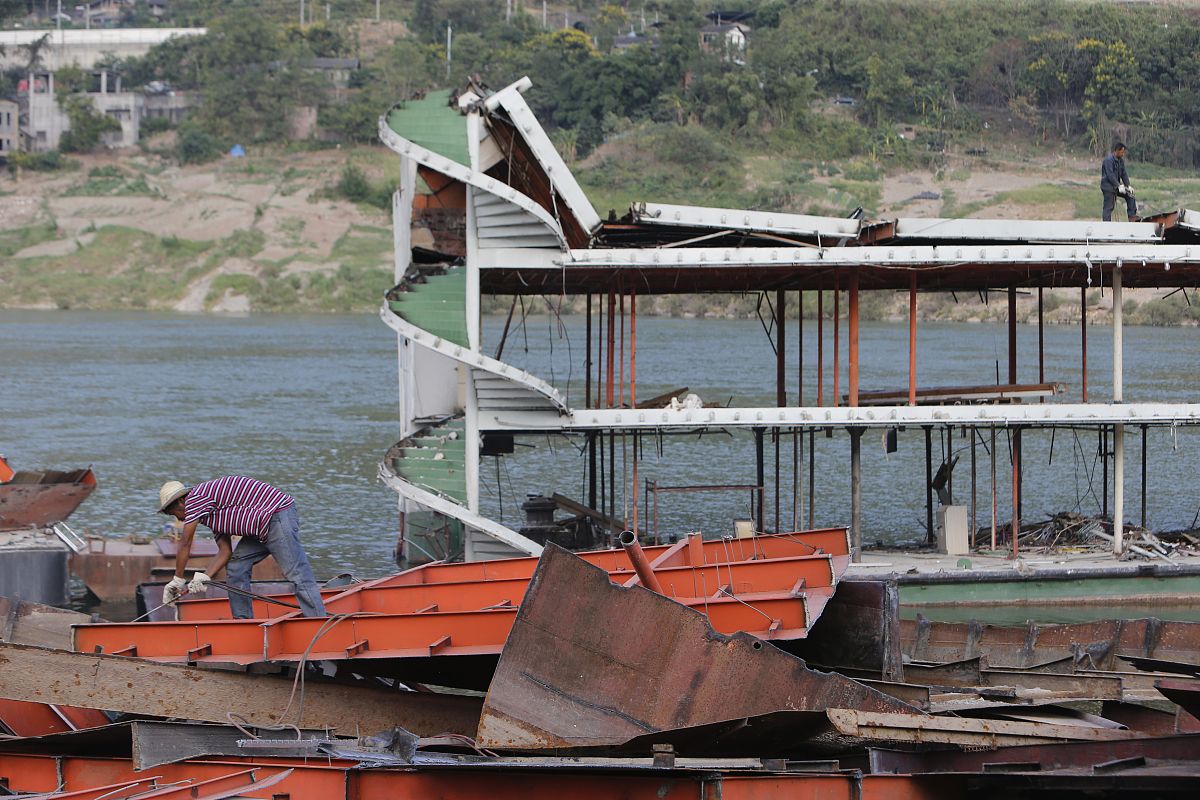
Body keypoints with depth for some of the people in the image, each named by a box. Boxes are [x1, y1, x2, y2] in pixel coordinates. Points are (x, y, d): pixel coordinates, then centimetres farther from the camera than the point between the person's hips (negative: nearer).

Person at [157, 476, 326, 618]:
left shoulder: (195, 498, -5)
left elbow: (185, 544, -3)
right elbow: (225, 551, 16)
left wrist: (178, 580, 5)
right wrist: (204, 577, 5)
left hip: (278, 516, -11)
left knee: (297, 575, -14)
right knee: (237, 566, 11)